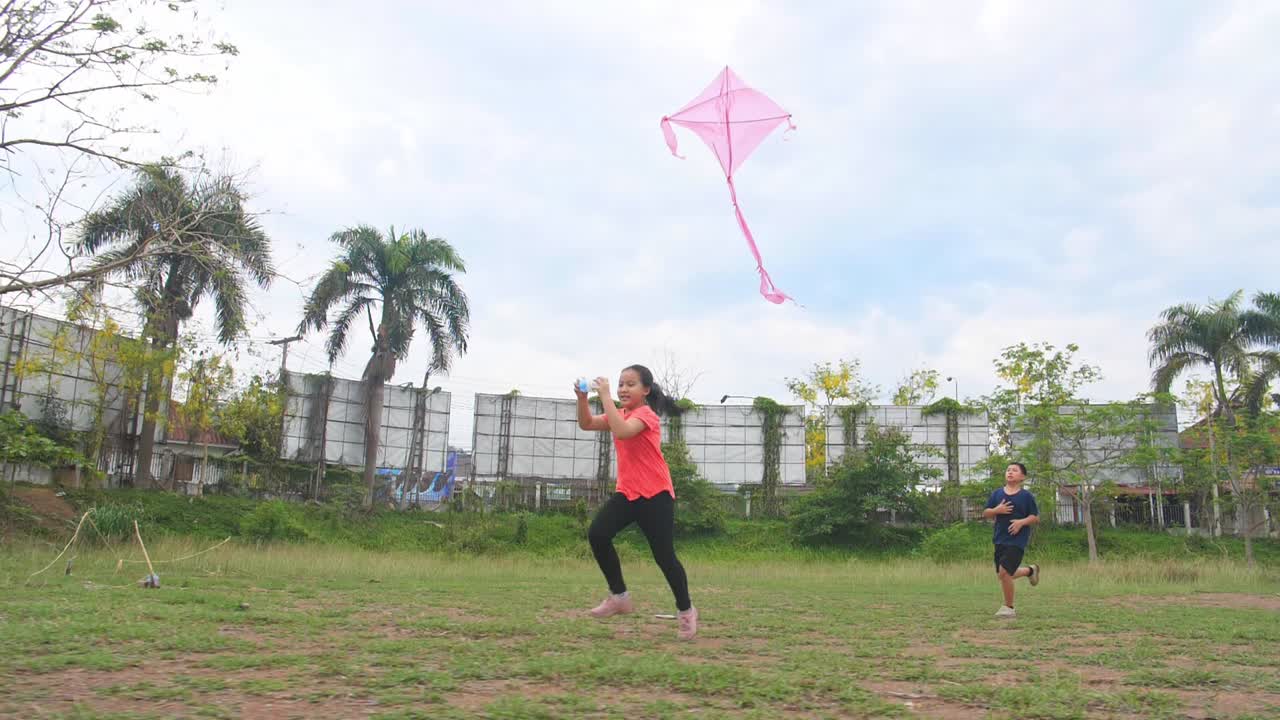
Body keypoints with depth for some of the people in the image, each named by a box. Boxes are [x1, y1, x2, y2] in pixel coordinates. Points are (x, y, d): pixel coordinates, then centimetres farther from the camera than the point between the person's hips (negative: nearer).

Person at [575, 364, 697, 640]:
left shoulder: (645, 414, -13)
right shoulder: (621, 414, 13)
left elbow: (621, 431, -34)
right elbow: (586, 424, 7)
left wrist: (605, 395, -30)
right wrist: (582, 398, -9)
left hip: (655, 494, -7)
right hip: (627, 492, 7)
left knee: (664, 556, -4)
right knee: (597, 534, -13)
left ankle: (686, 610, 17)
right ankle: (619, 596, 1)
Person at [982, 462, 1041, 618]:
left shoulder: (1026, 496, -3)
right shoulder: (997, 494, 7)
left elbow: (1036, 517, 0)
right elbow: (985, 513, 8)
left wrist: (1022, 522, -18)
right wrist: (996, 510, -12)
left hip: (1017, 540, -5)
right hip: (1000, 540, 5)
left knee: (1004, 572, -15)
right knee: (1002, 575, 13)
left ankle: (1008, 607, 5)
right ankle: (1030, 570, 41)